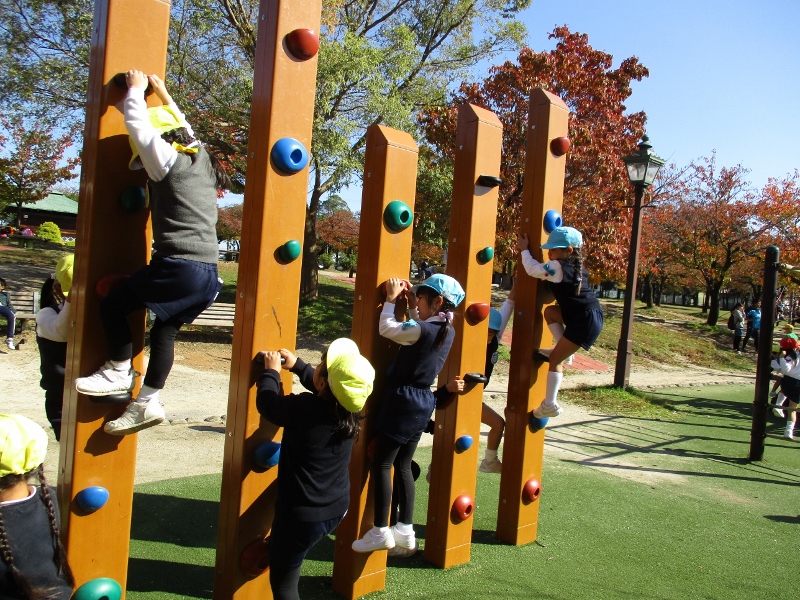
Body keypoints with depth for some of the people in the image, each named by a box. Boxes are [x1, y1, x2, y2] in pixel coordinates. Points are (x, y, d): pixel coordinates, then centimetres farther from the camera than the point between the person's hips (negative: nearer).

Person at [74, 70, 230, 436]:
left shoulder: (168, 162, -3)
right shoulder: (203, 161, 18)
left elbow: (137, 125, 0)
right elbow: (182, 128, 35)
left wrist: (137, 89, 16)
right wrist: (162, 94, 42)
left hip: (177, 267, -8)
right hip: (208, 272, 8)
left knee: (112, 305, 7)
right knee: (164, 329, 15)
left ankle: (120, 372, 15)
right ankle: (147, 401, 16)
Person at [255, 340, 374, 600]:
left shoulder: (303, 409, -28)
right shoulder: (349, 409, -9)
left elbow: (267, 402, -8)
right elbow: (321, 389, 14)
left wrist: (271, 371, 7)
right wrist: (296, 364, 21)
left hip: (301, 516, -6)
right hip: (337, 509, 6)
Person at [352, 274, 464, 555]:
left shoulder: (422, 330, -19)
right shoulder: (447, 331, 5)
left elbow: (386, 328, -10)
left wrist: (391, 299, -1)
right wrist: (412, 307, 12)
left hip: (403, 400, -8)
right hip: (423, 402, 8)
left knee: (381, 464, 1)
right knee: (403, 465, 15)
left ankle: (380, 531, 6)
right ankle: (405, 529, 19)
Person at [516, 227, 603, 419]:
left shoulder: (558, 267, -12)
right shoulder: (576, 268, 15)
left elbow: (533, 269, -14)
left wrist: (524, 250, 2)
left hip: (586, 322, -9)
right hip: (588, 316, 9)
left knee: (554, 359, -2)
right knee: (550, 311, 20)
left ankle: (550, 405, 0)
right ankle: (564, 352, 16)